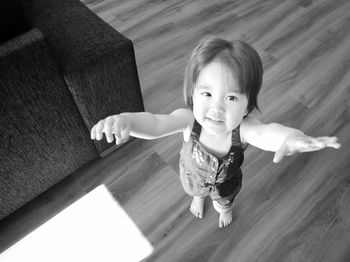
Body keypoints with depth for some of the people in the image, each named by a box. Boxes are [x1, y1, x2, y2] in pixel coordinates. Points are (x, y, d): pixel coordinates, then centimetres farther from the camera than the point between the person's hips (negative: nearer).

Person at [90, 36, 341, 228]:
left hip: (226, 181, 0)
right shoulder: (189, 119, -42)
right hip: (193, 175, 1)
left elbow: (266, 133, -65)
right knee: (195, 190, 38)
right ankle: (199, 198, 76)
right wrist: (125, 119, -80)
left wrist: (290, 137, -89)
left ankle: (224, 208, 73)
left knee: (224, 200, 36)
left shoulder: (243, 127, -44)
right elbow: (156, 123, -58)